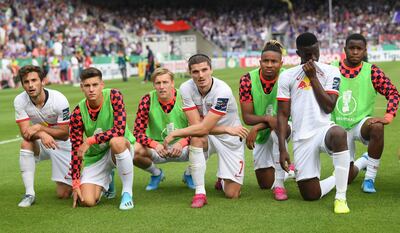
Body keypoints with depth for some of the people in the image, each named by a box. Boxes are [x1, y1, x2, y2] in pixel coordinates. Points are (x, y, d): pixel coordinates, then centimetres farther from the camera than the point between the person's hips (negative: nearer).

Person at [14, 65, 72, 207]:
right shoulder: (20, 101, -18)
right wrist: (42, 135, -42)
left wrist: (40, 128, -32)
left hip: (61, 145, -2)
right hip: (39, 144, 2)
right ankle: (29, 194, -25)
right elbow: (25, 132, -21)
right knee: (26, 144, -34)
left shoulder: (59, 100, -25)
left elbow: (64, 134, -20)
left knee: (64, 194, -5)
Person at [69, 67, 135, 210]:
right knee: (87, 201, -16)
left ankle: (127, 192, -23)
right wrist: (75, 183, -9)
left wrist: (90, 140, -27)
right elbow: (76, 149, -6)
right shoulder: (78, 113, -10)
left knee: (116, 141, -39)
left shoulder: (113, 96, -15)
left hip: (120, 149, -3)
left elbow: (120, 130, -25)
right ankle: (107, 180, 22)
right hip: (95, 156, 3)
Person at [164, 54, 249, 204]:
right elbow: (196, 124, -19)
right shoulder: (186, 89, -17)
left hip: (230, 140, -3)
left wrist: (174, 134, -23)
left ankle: (223, 179, 29)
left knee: (232, 194, -9)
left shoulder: (222, 91, -29)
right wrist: (228, 129, -25)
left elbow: (204, 128, -30)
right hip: (208, 136, 3)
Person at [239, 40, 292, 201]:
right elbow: (246, 117, -17)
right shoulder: (248, 80, -17)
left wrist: (256, 127, -32)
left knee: (278, 128, -42)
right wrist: (267, 118, -37)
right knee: (265, 184, 7)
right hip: (261, 134, 3)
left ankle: (279, 184, -31)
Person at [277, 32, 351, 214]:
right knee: (310, 195, -4)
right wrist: (282, 149, -4)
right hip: (302, 138, 2)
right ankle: (337, 180, 32)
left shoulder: (330, 72, 5)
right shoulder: (287, 76, 7)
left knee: (338, 134, -41)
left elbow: (328, 107, -7)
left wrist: (313, 77, -6)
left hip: (324, 130, -1)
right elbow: (283, 115, 5)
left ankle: (341, 197, -31)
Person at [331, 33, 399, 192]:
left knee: (377, 127, -39)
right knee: (347, 177, -1)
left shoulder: (372, 71, -7)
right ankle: (364, 161, 37)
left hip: (361, 123, -2)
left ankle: (370, 178, -23)